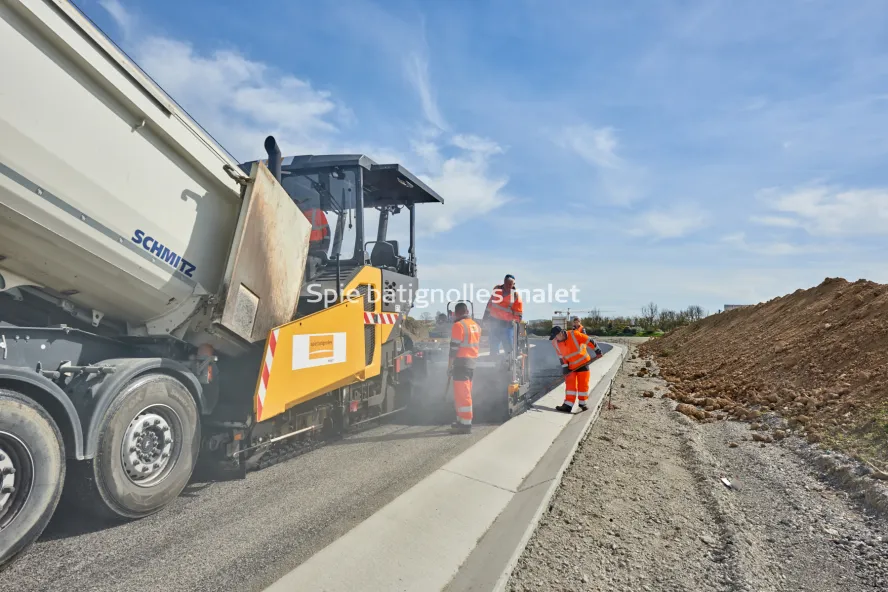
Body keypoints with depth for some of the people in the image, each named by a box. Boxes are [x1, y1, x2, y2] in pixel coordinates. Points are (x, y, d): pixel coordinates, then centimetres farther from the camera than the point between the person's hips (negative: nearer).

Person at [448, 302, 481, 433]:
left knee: (462, 394, -5)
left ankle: (465, 424, -4)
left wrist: (449, 366, -12)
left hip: (461, 362, -9)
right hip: (472, 362, 9)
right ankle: (461, 420, 27)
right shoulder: (476, 325, 14)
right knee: (464, 393, 18)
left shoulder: (458, 325, -12)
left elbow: (454, 348, -15)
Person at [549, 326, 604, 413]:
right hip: (570, 366, 3)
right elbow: (561, 356, -4)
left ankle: (582, 403, 18)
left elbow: (589, 341, -18)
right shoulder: (555, 342, -12)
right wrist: (565, 367, -8)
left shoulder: (574, 334, -27)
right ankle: (568, 405, -1)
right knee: (570, 384, -1)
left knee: (583, 383, 4)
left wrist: (597, 350, -12)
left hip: (582, 363, -3)